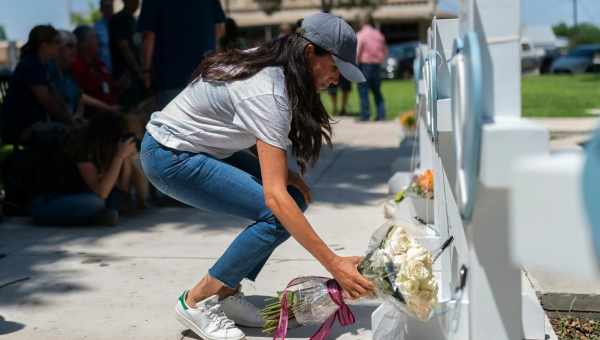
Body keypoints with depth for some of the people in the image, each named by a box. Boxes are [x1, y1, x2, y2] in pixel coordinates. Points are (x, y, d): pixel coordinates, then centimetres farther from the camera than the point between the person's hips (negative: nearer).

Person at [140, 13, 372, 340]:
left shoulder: (268, 63, -1)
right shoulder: (268, 93, -28)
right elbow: (274, 196, -33)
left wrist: (284, 173, -7)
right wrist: (334, 264, -32)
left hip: (200, 146, 9)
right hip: (169, 157, -9)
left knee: (295, 196, -2)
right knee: (278, 213, -20)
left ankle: (226, 293, 5)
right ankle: (197, 301, -7)